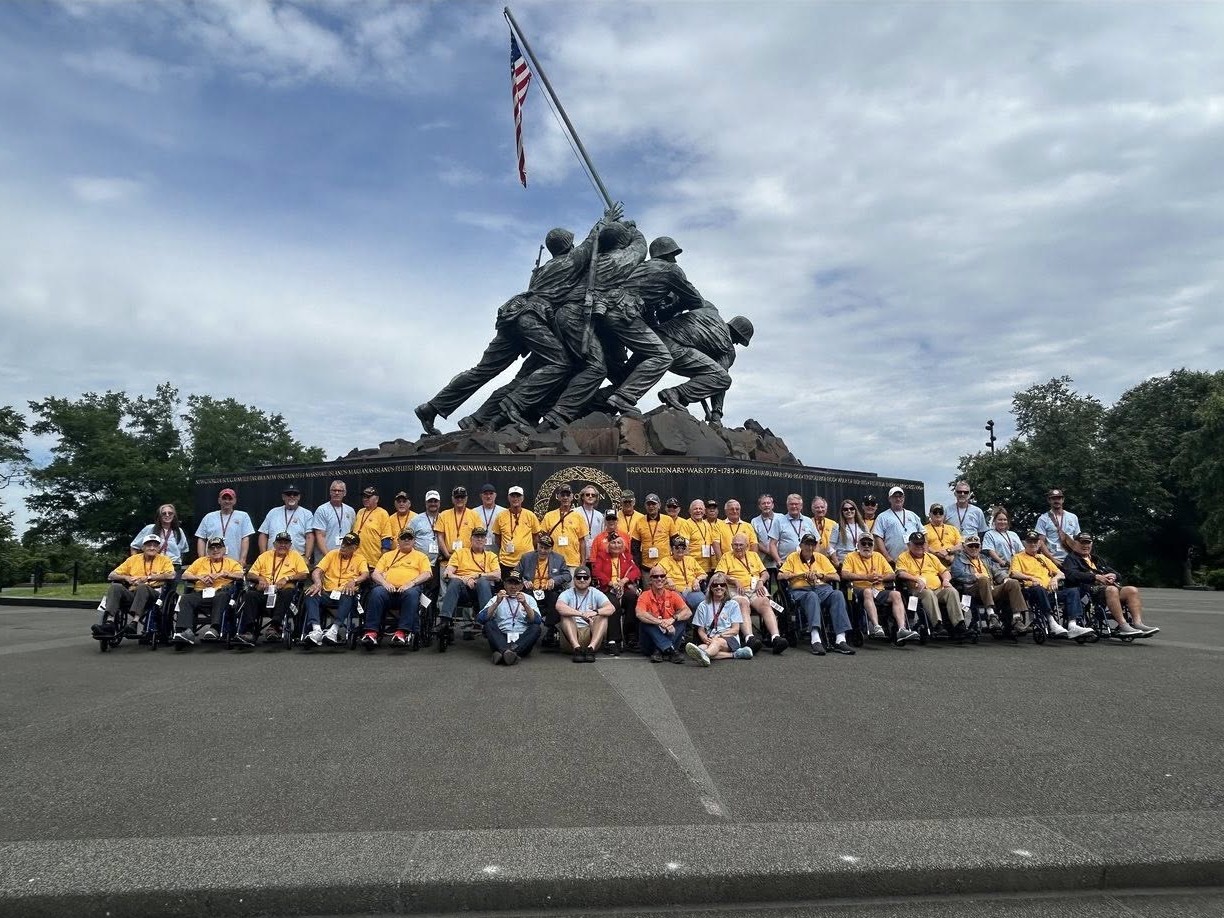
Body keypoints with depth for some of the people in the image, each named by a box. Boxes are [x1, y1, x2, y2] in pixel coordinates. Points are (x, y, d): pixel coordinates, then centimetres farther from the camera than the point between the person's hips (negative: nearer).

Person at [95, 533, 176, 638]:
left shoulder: (164, 560, 10)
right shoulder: (133, 559, 18)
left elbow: (171, 575, -10)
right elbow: (111, 575, 17)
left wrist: (149, 577, -13)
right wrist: (126, 577, -3)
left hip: (153, 593, -3)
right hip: (132, 594, 3)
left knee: (142, 587, -36)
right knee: (115, 587, -26)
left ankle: (134, 622, -47)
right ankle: (109, 623, -39)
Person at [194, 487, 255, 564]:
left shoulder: (243, 516, 7)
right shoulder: (208, 517, 13)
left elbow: (245, 539, 0)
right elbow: (201, 540, 11)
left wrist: (242, 559, -9)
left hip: (235, 562, -2)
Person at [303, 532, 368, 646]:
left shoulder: (360, 559, 10)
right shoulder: (332, 554, 15)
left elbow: (365, 574, -7)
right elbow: (317, 571, 6)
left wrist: (354, 581, -29)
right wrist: (318, 582, -17)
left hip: (345, 595, -2)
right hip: (327, 593, 2)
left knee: (348, 597, -37)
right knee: (311, 595, -28)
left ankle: (334, 629, -47)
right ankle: (316, 629, -43)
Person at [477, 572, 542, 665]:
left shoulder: (528, 599, 14)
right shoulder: (496, 598, 13)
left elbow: (537, 621, -4)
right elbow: (480, 619, -2)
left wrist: (524, 604, -17)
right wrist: (497, 603, -13)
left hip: (522, 639, 0)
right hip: (501, 639, 0)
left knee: (536, 628, -26)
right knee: (489, 624, -23)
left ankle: (502, 654, -41)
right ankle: (506, 651, -45)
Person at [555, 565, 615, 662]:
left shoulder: (595, 594, 7)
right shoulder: (567, 594, 2)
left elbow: (611, 608, -11)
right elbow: (559, 606, -23)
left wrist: (595, 612, -33)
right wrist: (581, 614, -36)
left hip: (591, 632, 1)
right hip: (572, 633, -1)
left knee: (603, 616, -20)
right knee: (566, 616, -24)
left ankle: (591, 648, -35)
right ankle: (576, 648, -37)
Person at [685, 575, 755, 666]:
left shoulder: (733, 604, 10)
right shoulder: (703, 605, 13)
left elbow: (735, 629, 3)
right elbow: (701, 630, 10)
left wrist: (720, 635, -13)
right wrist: (705, 638, -14)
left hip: (730, 638, -2)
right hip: (710, 640, 2)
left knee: (718, 642, -38)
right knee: (701, 647, -34)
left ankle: (704, 655, -70)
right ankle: (734, 654, -35)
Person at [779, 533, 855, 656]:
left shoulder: (821, 557, 22)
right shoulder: (793, 557, 15)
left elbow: (837, 578, 17)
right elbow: (780, 576, 4)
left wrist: (820, 575, -2)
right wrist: (802, 574, -4)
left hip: (822, 588, 3)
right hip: (801, 590, -3)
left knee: (837, 594, -31)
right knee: (812, 596, -39)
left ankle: (840, 640, -38)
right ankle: (815, 640, -51)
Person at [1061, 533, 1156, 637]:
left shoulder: (1097, 559, 33)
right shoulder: (1071, 559, 11)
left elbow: (1118, 575, 26)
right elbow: (1071, 574, -11)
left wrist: (1113, 576, 0)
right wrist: (1096, 577, -17)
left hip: (1109, 586, 7)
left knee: (1132, 590, -17)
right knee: (1111, 590, -34)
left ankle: (1137, 623, -26)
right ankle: (1123, 625, -38)